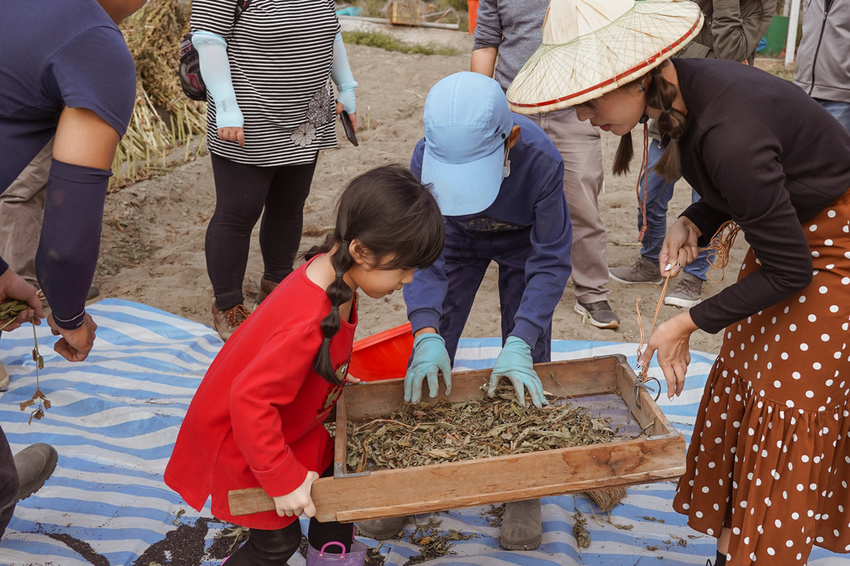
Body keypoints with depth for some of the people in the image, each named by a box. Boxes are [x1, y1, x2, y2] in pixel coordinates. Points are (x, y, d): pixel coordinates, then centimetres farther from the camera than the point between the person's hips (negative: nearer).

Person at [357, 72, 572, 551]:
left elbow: (551, 261, -30)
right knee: (429, 359, -3)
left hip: (523, 243, -1)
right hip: (459, 238, 2)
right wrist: (427, 334, -39)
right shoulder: (427, 157, -34)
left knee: (525, 368, -6)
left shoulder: (541, 160, -39)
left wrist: (520, 344, -40)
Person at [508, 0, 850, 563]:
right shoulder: (679, 90, -10)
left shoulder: (728, 133, -36)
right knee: (736, 390, 10)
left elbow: (788, 272, -25)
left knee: (788, 407, -3)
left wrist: (686, 324, -17)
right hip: (792, 230, 8)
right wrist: (692, 224, -12)